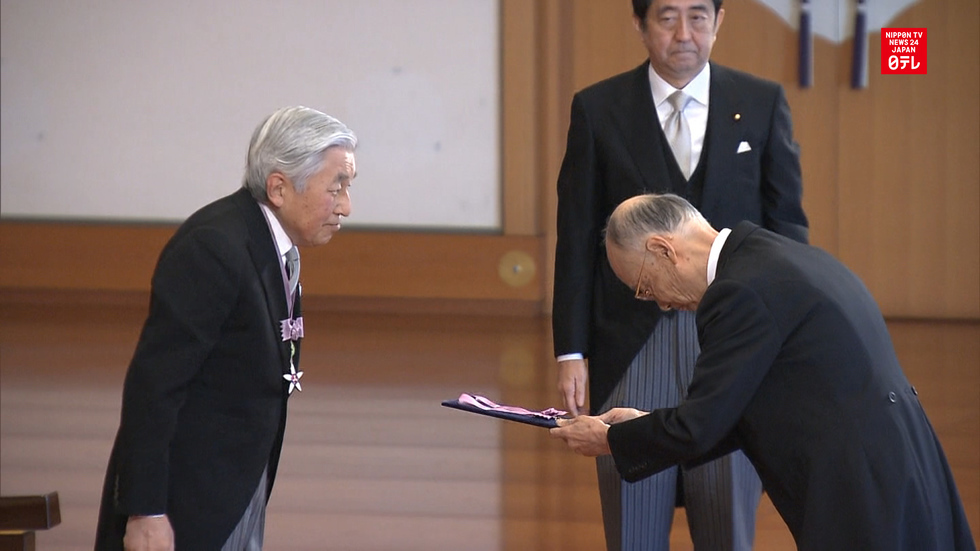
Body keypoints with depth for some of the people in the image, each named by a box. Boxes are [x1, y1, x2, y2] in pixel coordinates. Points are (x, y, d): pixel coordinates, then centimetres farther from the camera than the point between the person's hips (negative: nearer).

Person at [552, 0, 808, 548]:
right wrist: (571, 352, -1)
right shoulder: (597, 109, 3)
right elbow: (577, 240, 4)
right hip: (634, 345, 0)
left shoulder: (762, 102, 5)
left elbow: (787, 225, 6)